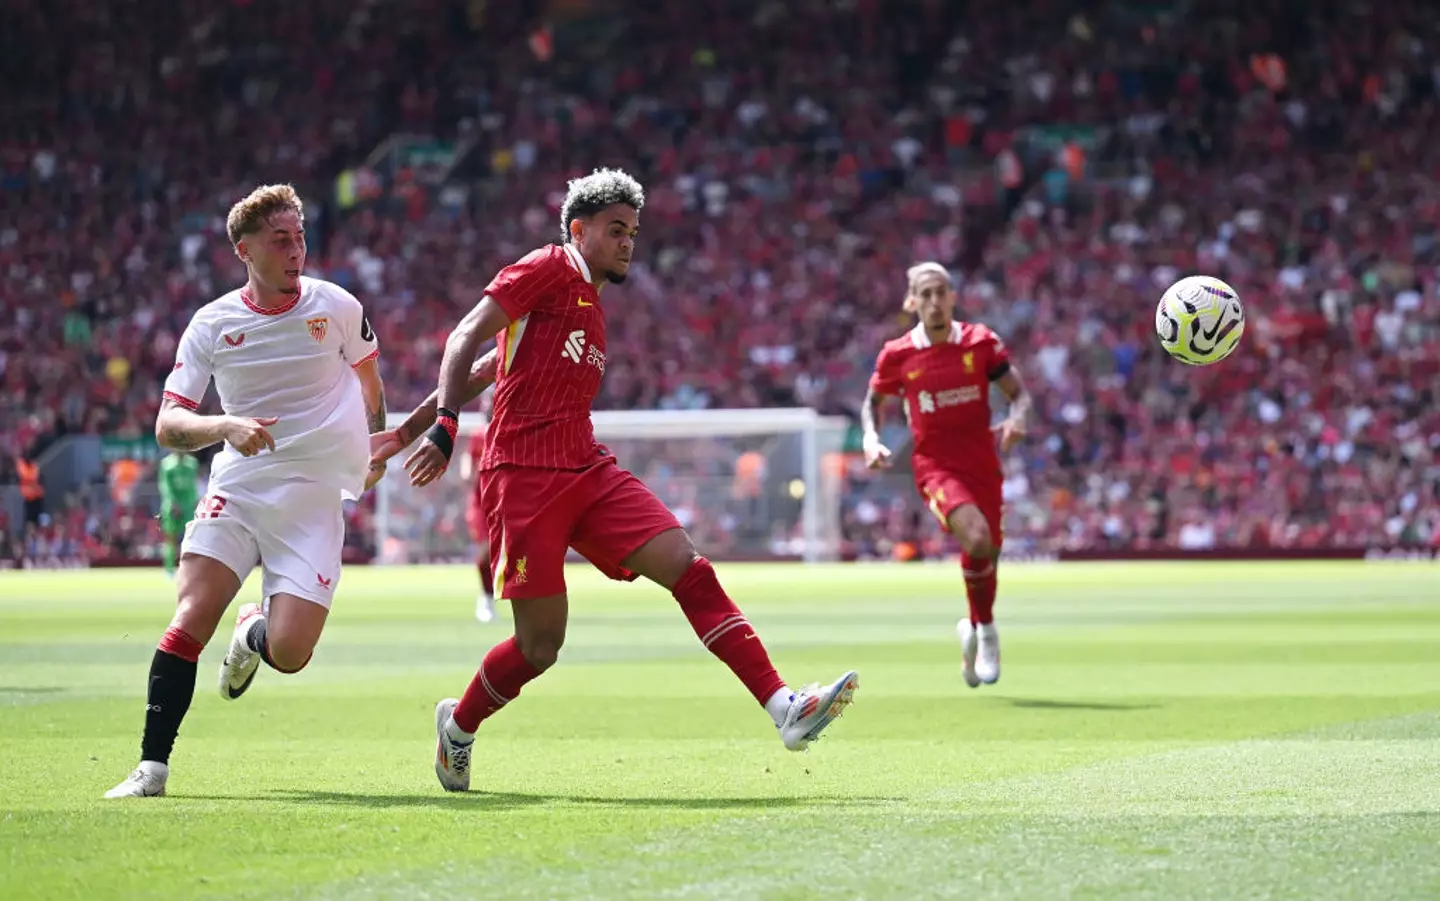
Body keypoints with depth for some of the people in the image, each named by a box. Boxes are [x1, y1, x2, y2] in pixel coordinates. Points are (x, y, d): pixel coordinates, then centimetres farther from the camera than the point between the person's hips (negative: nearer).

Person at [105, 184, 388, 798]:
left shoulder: (337, 308, 0)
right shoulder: (212, 324, -1)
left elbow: (368, 380, 21)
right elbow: (167, 426, -6)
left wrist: (373, 450, 25)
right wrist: (228, 427, -23)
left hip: (315, 499, 0)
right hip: (237, 488, 0)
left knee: (289, 653, -14)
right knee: (193, 616, -20)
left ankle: (252, 633, 25)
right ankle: (152, 765, -13)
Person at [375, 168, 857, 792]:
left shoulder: (591, 307, 23)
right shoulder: (549, 270, -2)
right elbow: (466, 340, -10)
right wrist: (445, 423, -21)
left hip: (587, 472, 8)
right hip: (523, 476, -8)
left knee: (687, 568, -10)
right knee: (541, 644, -7)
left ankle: (784, 708, -18)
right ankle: (458, 727, 22)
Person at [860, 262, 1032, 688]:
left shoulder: (981, 342, -2)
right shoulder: (898, 354, -3)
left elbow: (1019, 393, 4)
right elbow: (873, 401, 14)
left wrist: (1016, 419, -18)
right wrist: (871, 438, -4)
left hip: (982, 462, 3)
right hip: (935, 465, -3)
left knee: (984, 556, 9)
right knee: (977, 536, -28)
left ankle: (976, 631, 38)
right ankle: (985, 631, -6)